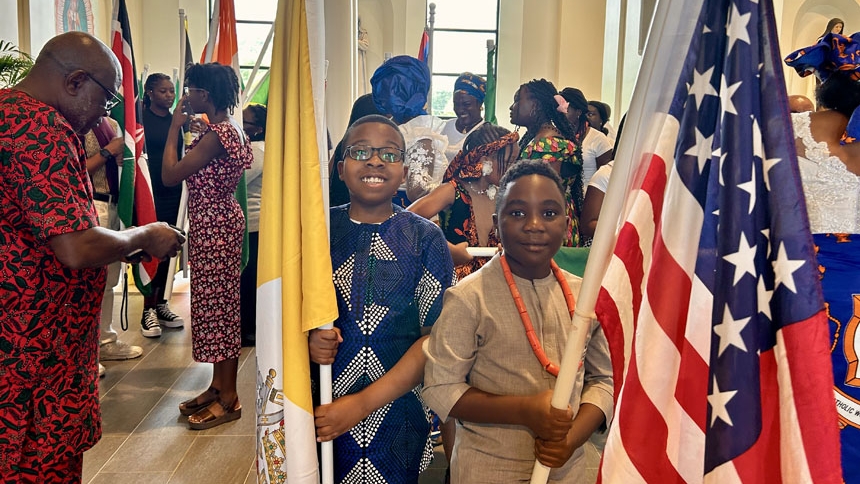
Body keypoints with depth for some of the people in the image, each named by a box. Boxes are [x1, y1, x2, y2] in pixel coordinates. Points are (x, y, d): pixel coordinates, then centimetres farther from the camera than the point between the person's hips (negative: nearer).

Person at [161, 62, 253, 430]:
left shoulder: (216, 134, -20)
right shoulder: (230, 128, 11)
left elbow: (170, 175, -21)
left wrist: (175, 127, -12)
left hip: (213, 224, -10)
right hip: (220, 219, 10)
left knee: (216, 304, -2)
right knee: (219, 303, 15)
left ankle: (228, 398, 9)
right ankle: (218, 386, 26)